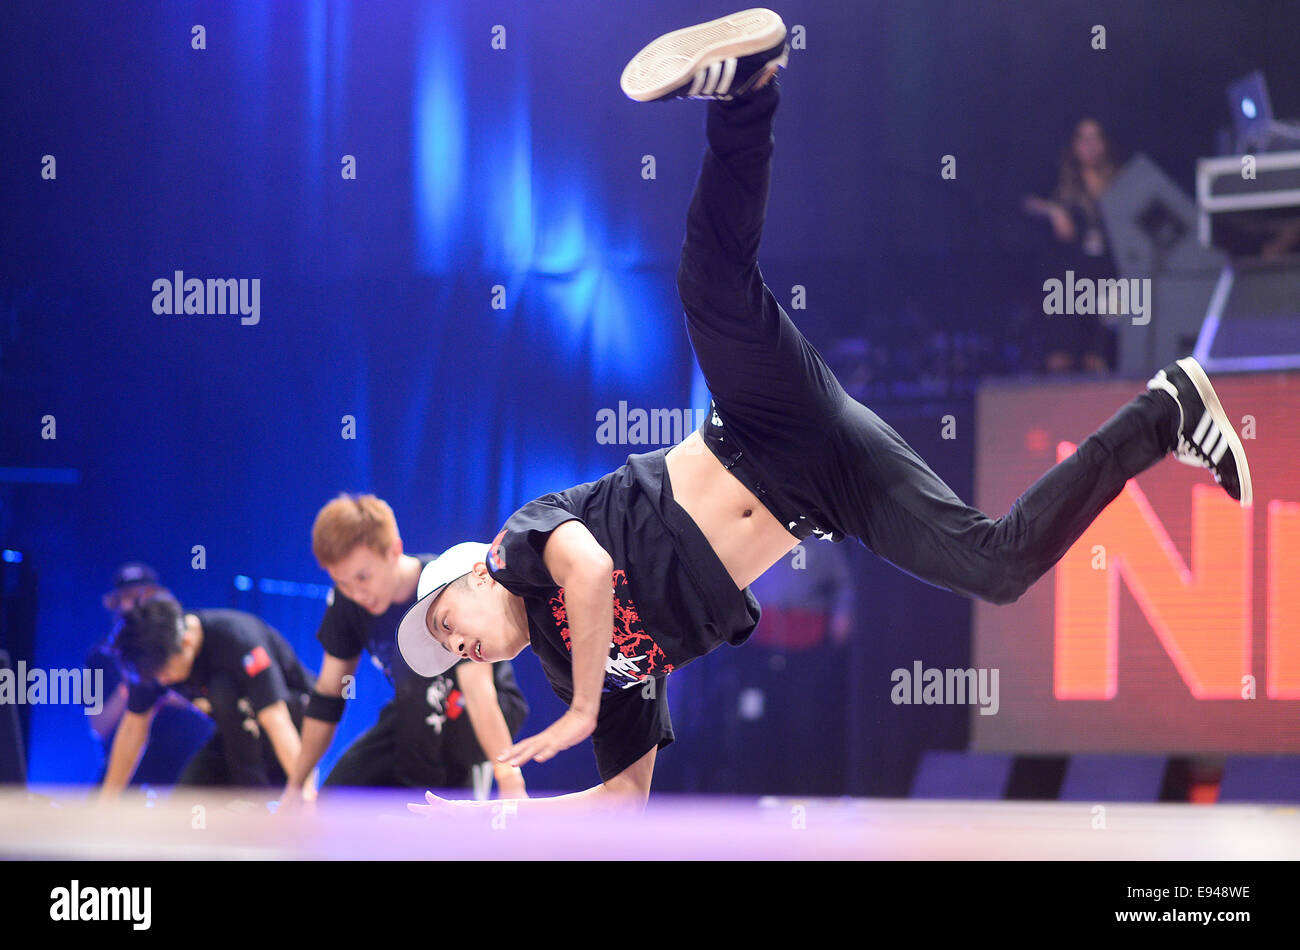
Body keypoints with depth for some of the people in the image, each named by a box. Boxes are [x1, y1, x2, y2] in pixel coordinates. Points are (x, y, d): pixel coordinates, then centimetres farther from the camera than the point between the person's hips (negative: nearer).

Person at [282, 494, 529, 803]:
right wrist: (296, 785, 1)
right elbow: (328, 696, -1)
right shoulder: (347, 600, -11)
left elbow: (478, 692, -40)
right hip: (414, 718, 6)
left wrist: (510, 781, -49)